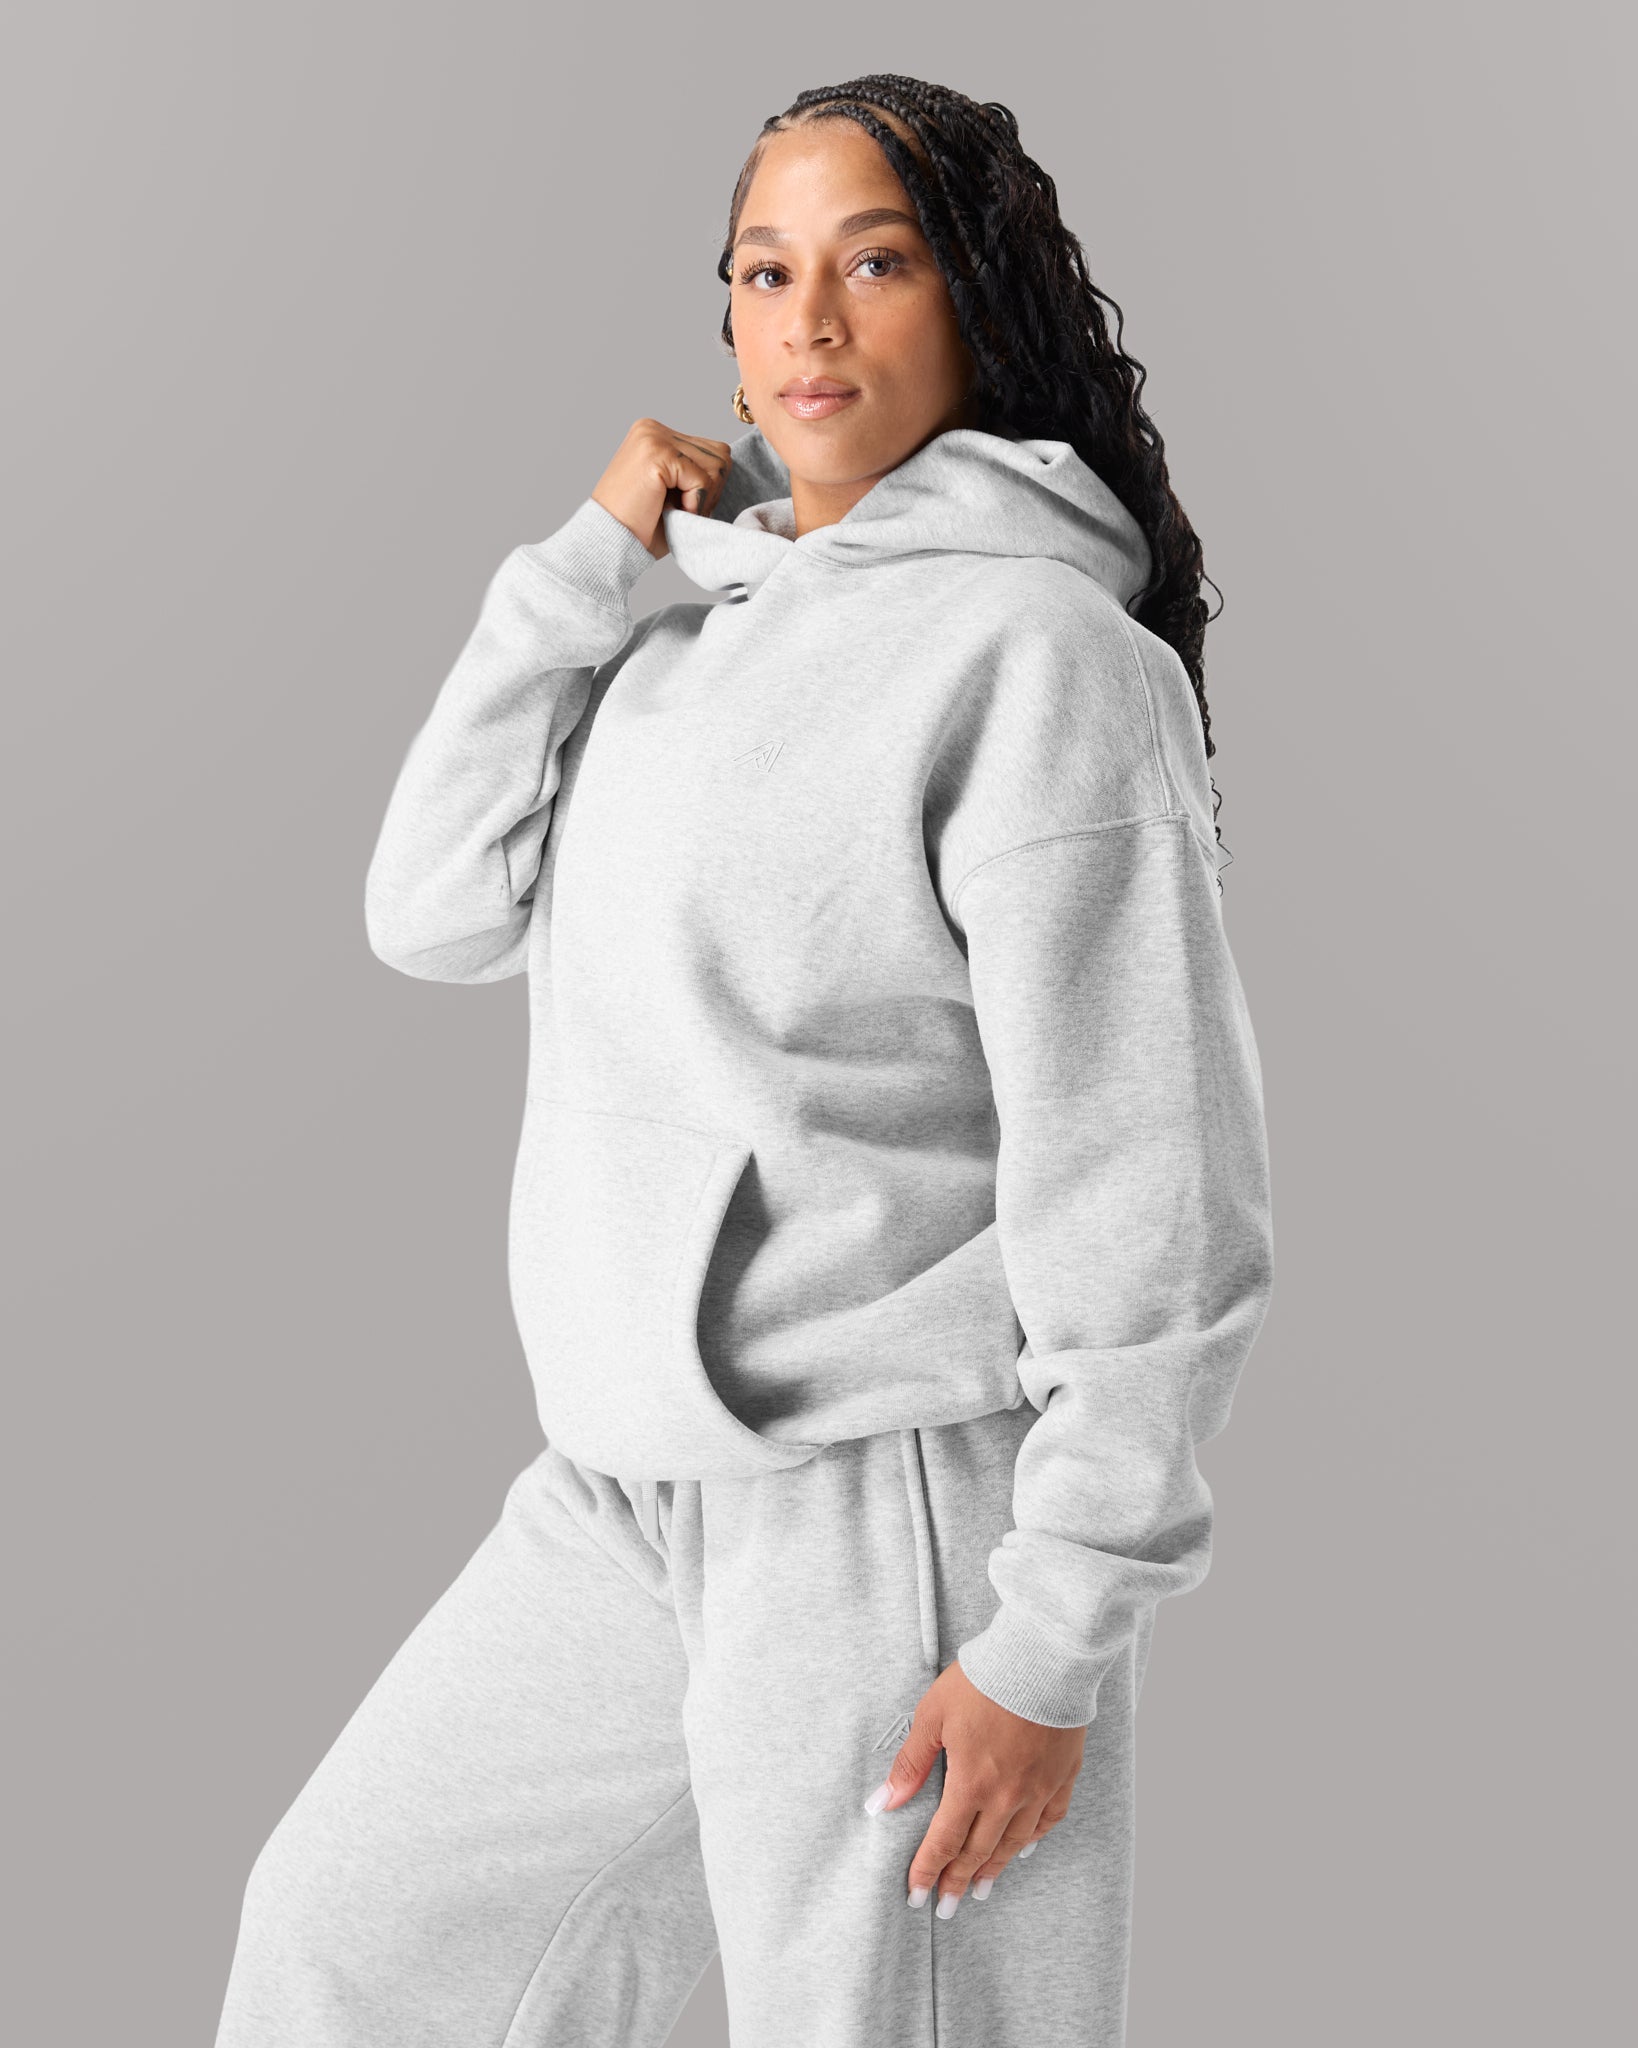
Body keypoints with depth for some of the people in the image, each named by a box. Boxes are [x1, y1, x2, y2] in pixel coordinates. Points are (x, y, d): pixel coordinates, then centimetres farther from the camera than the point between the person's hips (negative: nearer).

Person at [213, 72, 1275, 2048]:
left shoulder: (1044, 650, -14)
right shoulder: (701, 635, 11)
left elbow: (1147, 1189, -16)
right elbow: (433, 908, 6)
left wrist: (1055, 1642, -17)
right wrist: (586, 555, -1)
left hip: (898, 1506, -8)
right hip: (632, 1495, 8)